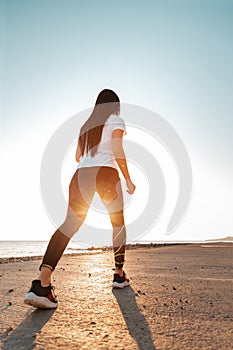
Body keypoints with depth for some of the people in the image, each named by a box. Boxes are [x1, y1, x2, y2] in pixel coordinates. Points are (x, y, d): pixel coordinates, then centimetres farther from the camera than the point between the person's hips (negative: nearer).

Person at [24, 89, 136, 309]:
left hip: (81, 174, 5)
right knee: (118, 223, 13)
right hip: (106, 173, -4)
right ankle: (119, 275, 22)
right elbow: (118, 152, -3)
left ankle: (42, 283, -23)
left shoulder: (86, 125, 26)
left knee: (70, 224, -9)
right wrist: (128, 180, 1)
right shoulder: (116, 121, 10)